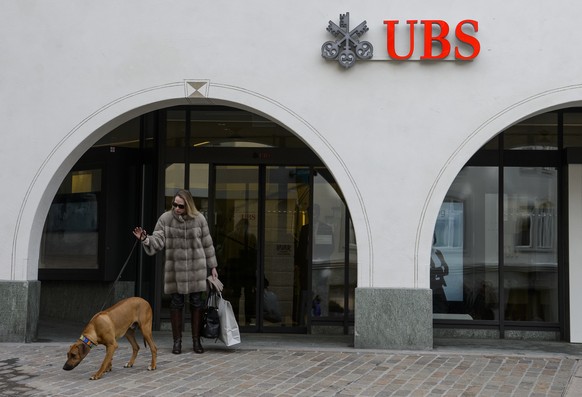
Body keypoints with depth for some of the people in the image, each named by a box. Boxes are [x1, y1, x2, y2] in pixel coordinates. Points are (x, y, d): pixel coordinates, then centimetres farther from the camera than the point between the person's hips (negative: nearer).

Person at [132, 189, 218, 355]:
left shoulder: (199, 219, -2)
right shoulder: (165, 219, -2)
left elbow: (207, 244, 6)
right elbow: (158, 241, -5)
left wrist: (212, 267, 8)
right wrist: (145, 239, -26)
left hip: (196, 268, 0)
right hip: (175, 269, 0)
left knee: (196, 303, 4)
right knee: (176, 303, 4)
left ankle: (196, 340, 15)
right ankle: (177, 341, 15)